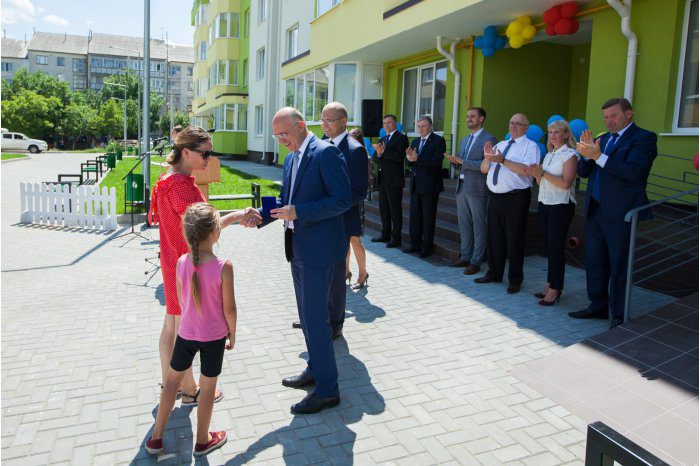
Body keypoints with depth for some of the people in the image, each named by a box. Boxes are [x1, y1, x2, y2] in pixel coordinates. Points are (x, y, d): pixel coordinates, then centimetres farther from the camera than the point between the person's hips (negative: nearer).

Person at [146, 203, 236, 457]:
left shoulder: (181, 262, -11)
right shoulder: (224, 267, -23)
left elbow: (182, 300, 3)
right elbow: (229, 308, -15)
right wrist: (232, 332, 1)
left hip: (186, 332, 4)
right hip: (214, 335, -3)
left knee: (173, 377, 21)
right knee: (208, 385, 13)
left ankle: (156, 437, 32)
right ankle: (203, 440, 30)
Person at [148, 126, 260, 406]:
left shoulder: (171, 180, 9)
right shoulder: (181, 184, -22)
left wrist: (234, 219, 5)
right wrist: (234, 216, -22)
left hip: (174, 263, 10)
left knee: (171, 325, 18)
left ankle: (168, 383, 32)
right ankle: (189, 391, 20)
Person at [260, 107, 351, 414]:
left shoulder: (326, 153, -15)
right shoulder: (291, 158, 14)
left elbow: (343, 199, -20)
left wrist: (298, 212, -24)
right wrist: (261, 216, 0)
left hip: (318, 249, -9)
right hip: (298, 247, 9)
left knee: (315, 317, -4)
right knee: (307, 314, 19)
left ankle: (327, 389, 9)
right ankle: (315, 369, 37)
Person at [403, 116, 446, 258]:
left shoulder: (438, 140, -6)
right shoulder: (415, 141, 16)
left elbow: (437, 161, -20)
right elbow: (410, 163, 11)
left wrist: (417, 158, -25)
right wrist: (409, 158, -12)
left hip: (429, 185, -7)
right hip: (415, 185, 7)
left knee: (428, 218, 1)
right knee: (414, 216, 11)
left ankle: (427, 247, 9)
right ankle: (415, 244, 22)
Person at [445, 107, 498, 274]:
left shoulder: (489, 139, -8)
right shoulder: (464, 140, 18)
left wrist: (462, 161, -18)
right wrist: (455, 161, 0)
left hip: (477, 189, -8)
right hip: (461, 187, 8)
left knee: (478, 226, 0)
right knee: (463, 224, 14)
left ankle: (476, 261, 5)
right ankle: (465, 256, 24)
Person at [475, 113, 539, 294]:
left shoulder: (530, 146, -4)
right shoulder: (500, 145, 17)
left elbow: (527, 170, -21)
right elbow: (484, 169, 14)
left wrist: (502, 160, -24)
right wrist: (487, 158, -6)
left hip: (516, 199, -6)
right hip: (495, 197, 7)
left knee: (514, 239, 1)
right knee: (494, 237, 14)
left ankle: (515, 279, 14)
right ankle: (494, 273, 29)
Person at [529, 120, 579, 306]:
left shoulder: (570, 155, -7)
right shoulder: (549, 155, 16)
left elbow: (566, 183, -18)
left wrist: (543, 173, -19)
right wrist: (536, 174, -3)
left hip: (561, 205, -7)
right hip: (544, 204, 7)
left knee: (555, 247, -6)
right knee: (549, 246, 10)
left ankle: (555, 289, 1)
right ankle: (550, 284, 17)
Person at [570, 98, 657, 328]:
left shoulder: (643, 138, -7)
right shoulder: (603, 138, 15)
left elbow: (632, 172, -22)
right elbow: (583, 172, 10)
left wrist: (599, 156, -25)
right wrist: (587, 154, -9)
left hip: (620, 214, -7)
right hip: (595, 211, 7)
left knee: (619, 266, 2)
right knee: (595, 262, 14)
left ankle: (619, 315, 13)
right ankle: (598, 306, 27)